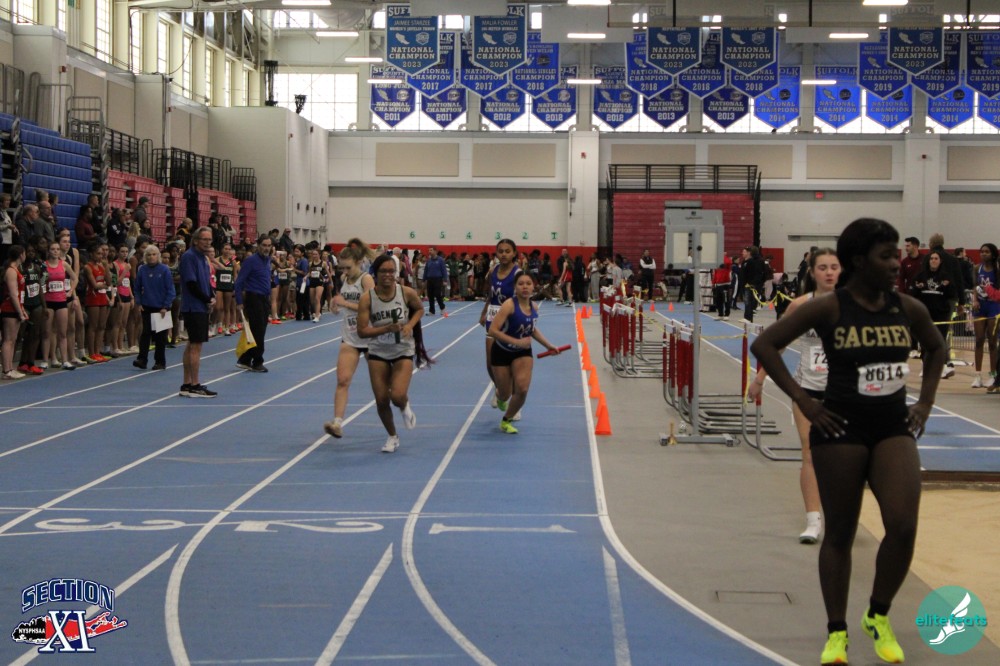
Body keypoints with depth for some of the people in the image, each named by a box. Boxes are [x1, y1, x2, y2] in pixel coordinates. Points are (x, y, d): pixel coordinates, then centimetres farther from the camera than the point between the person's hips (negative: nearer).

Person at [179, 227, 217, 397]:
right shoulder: (189, 257, -14)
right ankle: (194, 386, -6)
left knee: (191, 345, 12)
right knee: (196, 346, -8)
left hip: (201, 308, 10)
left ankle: (187, 384, 17)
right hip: (194, 307, -10)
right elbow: (191, 284, -20)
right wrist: (207, 300, -12)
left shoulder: (203, 257, 14)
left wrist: (212, 298, 1)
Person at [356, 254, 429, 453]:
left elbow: (420, 309, 9)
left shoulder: (406, 293, -12)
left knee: (397, 395, -18)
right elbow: (362, 331, -16)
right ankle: (392, 437, 28)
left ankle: (405, 407, 22)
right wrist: (387, 328, -27)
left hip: (403, 351, -1)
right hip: (378, 354, 1)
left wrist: (409, 325, -9)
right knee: (381, 400, 3)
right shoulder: (367, 298, -14)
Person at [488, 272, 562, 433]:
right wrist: (516, 341, -35)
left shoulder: (533, 307, -7)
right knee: (505, 395, 7)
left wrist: (548, 345, 9)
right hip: (502, 352, -4)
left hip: (522, 352, 4)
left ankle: (506, 421, 12)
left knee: (522, 389, -15)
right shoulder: (509, 305, -26)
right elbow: (493, 330, -32)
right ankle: (500, 396, 50)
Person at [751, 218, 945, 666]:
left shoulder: (907, 308, 1)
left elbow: (936, 348, 22)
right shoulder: (829, 308, -11)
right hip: (842, 428, -3)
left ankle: (879, 617, 13)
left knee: (903, 527, -10)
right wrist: (803, 402, -11)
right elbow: (764, 344, -9)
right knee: (840, 534, 6)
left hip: (894, 427, 3)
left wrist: (925, 401, 11)